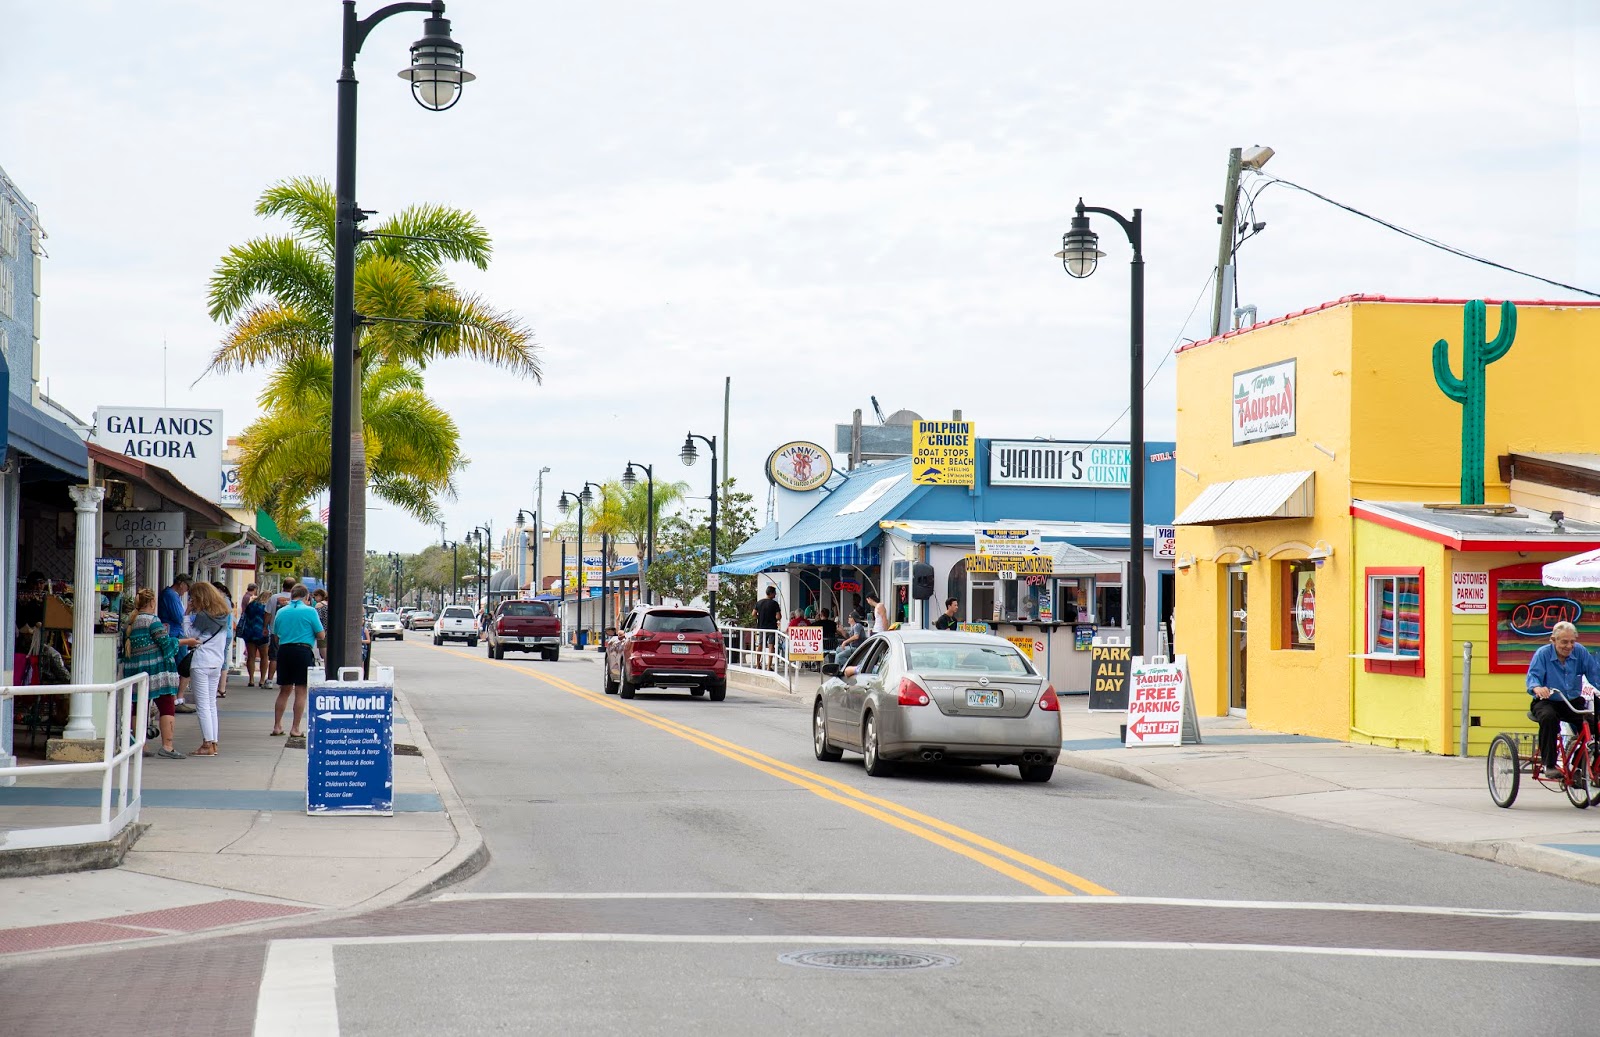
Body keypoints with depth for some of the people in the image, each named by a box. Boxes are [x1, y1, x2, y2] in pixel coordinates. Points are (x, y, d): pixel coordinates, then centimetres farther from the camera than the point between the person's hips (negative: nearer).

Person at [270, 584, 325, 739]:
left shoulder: (281, 612, 9)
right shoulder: (310, 611, -5)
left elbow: (275, 635, 15)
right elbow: (320, 636, -2)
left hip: (284, 650, 5)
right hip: (303, 651, -5)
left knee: (284, 691, 14)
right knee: (301, 692, 0)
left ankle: (277, 726, 14)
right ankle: (295, 729, 0)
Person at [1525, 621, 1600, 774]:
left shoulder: (1580, 652, 0)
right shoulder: (1543, 653, -7)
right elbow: (1533, 676, -18)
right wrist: (1537, 688, -42)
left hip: (1574, 702, 3)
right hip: (1547, 702, -3)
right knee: (1548, 717, -36)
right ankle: (1549, 764, -27)